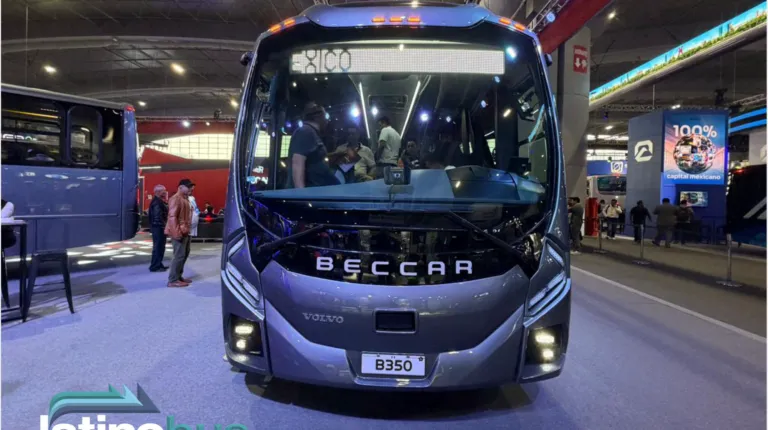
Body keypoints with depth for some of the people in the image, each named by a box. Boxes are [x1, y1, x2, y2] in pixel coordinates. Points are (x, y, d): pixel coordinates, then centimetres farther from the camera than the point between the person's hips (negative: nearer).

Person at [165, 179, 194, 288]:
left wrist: (186, 229, 15)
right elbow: (172, 216, -21)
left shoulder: (185, 198, 16)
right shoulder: (176, 198, -14)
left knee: (185, 254, 15)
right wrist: (177, 232, -25)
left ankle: (178, 276, 25)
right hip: (179, 232, -10)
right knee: (179, 255, -9)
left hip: (185, 231, 10)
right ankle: (173, 280, -4)